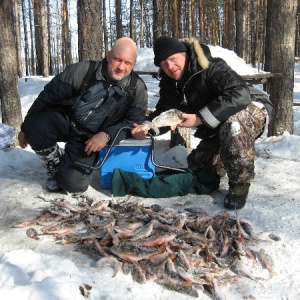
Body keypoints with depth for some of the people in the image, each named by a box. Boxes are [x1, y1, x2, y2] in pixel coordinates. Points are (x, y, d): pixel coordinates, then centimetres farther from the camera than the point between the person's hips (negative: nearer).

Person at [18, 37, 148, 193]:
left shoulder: (137, 88, -11)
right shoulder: (82, 71, -17)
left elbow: (135, 121, -7)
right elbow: (48, 96, -10)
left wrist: (107, 135, -25)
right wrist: (26, 127, -3)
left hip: (89, 140, 0)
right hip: (63, 123, 0)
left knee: (74, 184, -16)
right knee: (35, 128, -32)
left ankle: (67, 164, 22)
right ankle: (55, 164, 0)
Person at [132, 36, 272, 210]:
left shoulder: (210, 67, -29)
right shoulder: (169, 84, -5)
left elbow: (240, 94, -42)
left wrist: (200, 118, -42)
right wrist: (146, 128, -19)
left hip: (252, 110, -7)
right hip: (218, 129, 8)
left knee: (233, 123, -41)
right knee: (197, 165, 5)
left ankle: (240, 183, -23)